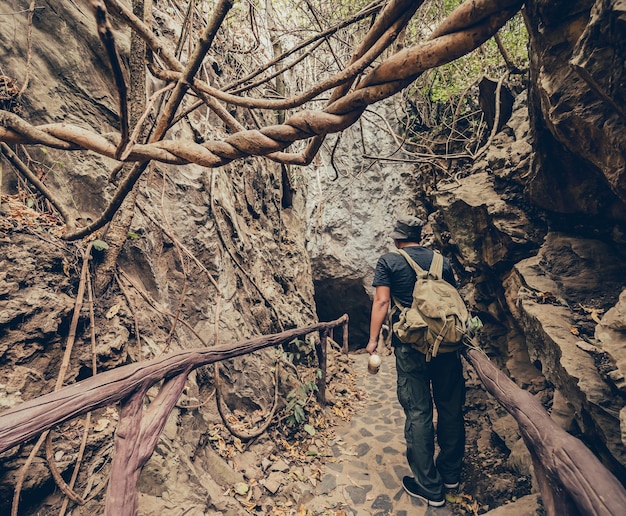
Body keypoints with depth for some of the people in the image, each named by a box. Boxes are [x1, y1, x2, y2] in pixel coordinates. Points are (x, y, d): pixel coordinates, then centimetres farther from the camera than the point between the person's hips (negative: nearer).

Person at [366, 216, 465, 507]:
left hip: (411, 344, -4)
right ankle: (451, 474, 36)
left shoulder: (389, 262, -1)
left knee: (418, 412, 7)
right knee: (450, 407, 18)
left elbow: (382, 301, -10)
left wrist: (373, 339, -6)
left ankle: (429, 487, 19)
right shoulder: (442, 261, 10)